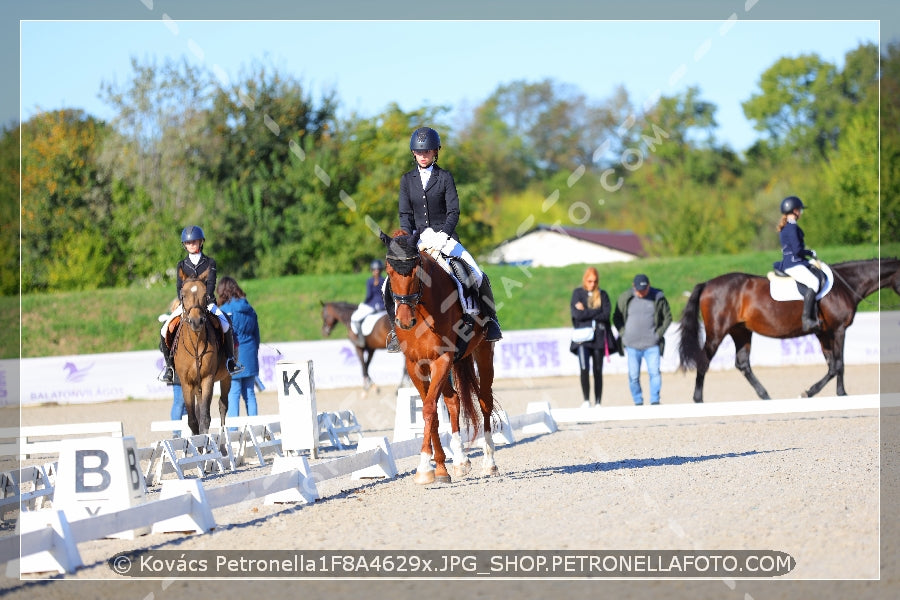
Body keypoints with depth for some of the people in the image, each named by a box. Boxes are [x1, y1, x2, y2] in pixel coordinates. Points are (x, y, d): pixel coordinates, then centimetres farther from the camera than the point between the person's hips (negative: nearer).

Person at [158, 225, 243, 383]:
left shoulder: (210, 263, 7)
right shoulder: (182, 266, 12)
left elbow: (211, 283, -4)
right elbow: (179, 287, 3)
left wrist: (206, 298, -22)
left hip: (207, 303, -2)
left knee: (225, 325, -29)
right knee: (165, 330, -17)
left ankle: (230, 359, -13)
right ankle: (169, 364, -2)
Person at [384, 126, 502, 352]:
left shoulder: (445, 177, 2)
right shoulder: (407, 180, 9)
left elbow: (453, 211, -4)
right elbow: (405, 214, 6)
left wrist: (442, 235, -20)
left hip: (444, 237, -2)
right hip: (417, 239, 2)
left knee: (477, 276, -17)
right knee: (390, 286, -15)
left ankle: (488, 318, 3)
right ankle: (397, 327, 3)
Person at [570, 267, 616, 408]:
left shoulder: (602, 294, 11)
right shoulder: (577, 293, 7)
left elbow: (606, 315, -3)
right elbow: (577, 314, -7)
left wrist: (586, 312, -6)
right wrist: (597, 312, -5)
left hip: (599, 337, 2)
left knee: (598, 371, 2)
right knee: (584, 369, -17)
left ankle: (598, 403, 7)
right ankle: (586, 400, -10)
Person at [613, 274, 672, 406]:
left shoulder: (658, 298, -1)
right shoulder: (625, 298, 0)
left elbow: (668, 317, 8)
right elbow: (616, 318, 11)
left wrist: (659, 333, -2)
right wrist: (623, 334, -1)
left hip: (652, 345, -1)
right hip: (632, 345, 1)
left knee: (655, 372, -12)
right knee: (633, 376, 3)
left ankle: (655, 401, -7)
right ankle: (638, 402, 14)